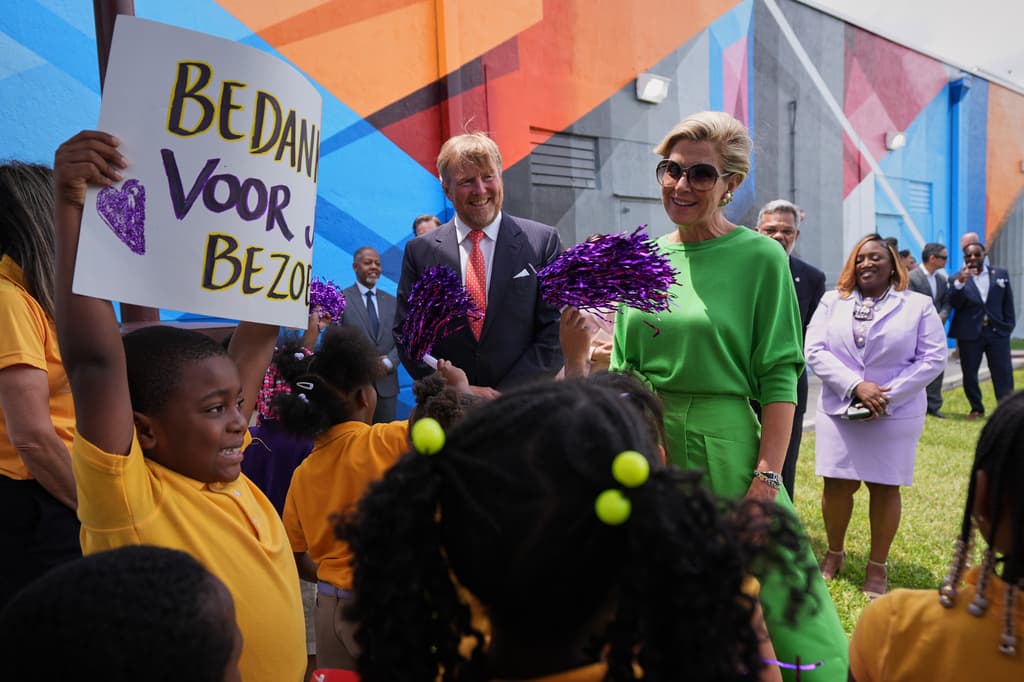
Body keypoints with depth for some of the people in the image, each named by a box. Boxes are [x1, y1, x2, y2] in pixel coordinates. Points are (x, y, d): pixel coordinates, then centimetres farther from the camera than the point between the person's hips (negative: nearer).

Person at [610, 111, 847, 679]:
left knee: (766, 604, 4)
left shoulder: (759, 257, -7)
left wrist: (766, 478, -15)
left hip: (724, 445, -4)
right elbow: (623, 368, 10)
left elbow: (779, 377, -9)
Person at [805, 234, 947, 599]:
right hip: (839, 411, 1)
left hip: (895, 415, -1)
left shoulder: (919, 305, 1)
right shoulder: (832, 301, 5)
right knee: (837, 485, 4)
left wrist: (887, 395, -14)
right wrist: (855, 386, -16)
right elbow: (815, 351, -4)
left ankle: (877, 566, 20)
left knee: (884, 488, 5)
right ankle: (834, 553, 26)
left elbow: (933, 358, -5)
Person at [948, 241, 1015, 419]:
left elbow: (1008, 303, 10)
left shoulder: (1001, 274, 7)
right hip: (970, 333, -1)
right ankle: (977, 408, 21)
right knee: (969, 374, 6)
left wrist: (1009, 326, 3)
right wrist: (961, 282, -26)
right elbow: (954, 304, -13)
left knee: (1004, 374, -1)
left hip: (997, 331, 1)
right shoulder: (957, 278, 0)